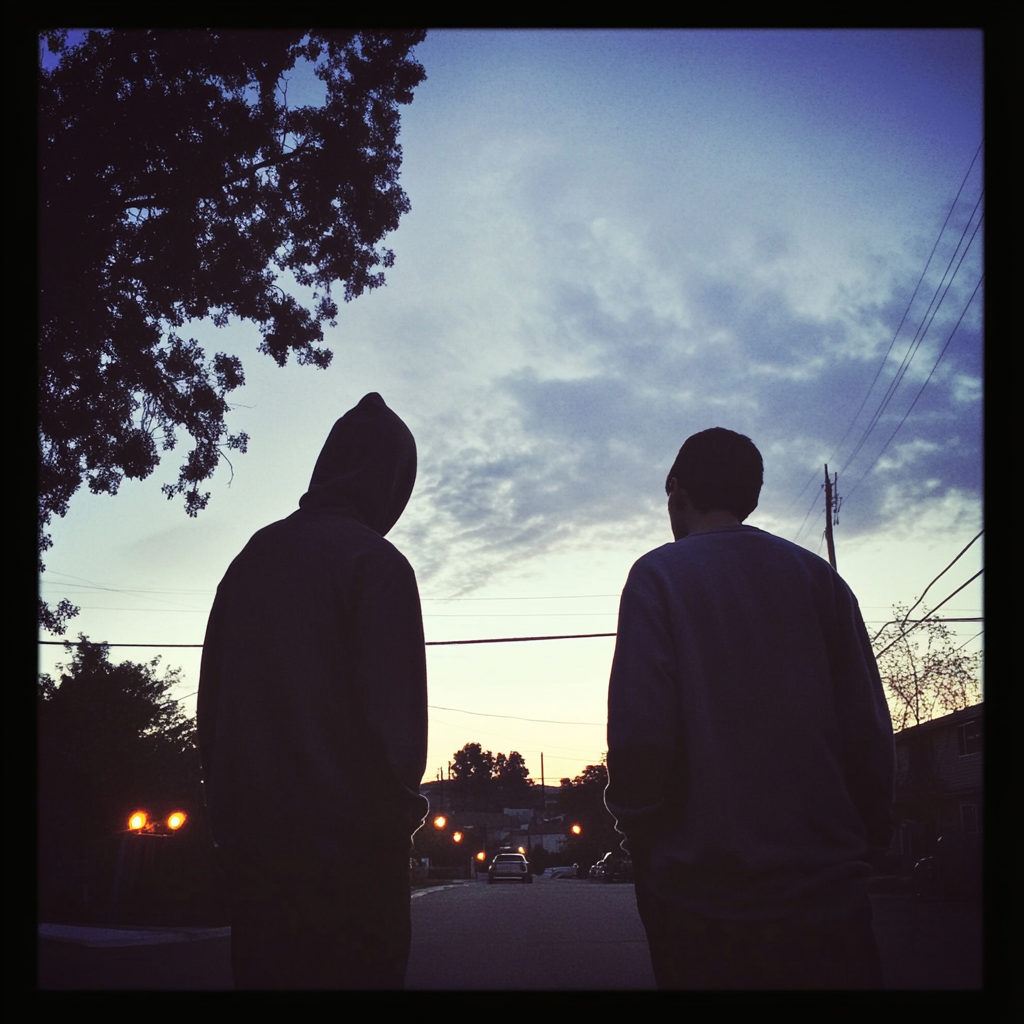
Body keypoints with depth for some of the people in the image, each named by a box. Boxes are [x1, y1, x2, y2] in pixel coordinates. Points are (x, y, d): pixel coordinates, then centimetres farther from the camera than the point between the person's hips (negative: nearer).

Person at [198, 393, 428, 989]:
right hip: (348, 840, -6)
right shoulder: (377, 563, -12)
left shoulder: (252, 556, 9)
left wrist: (229, 798, 19)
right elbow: (394, 708, -17)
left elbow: (211, 695, 13)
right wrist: (402, 804, -2)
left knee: (263, 968, 17)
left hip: (246, 832, 7)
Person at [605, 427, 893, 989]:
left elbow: (640, 731, -14)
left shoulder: (658, 575, -4)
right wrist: (866, 840, 16)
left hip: (703, 889, -3)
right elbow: (869, 730, 3)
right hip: (826, 885, 3)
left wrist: (635, 826, 3)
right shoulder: (818, 576, 6)